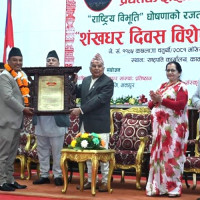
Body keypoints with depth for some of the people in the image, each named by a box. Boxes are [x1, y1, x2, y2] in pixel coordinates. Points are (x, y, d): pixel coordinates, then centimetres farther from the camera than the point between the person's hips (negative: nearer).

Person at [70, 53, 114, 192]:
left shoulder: (108, 82, -8)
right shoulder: (86, 80, 15)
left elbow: (98, 99, -18)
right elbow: (77, 93, 18)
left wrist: (81, 110, -19)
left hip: (100, 124, -7)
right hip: (86, 124, 7)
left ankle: (105, 181, 10)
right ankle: (90, 180, 23)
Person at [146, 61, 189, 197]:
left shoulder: (181, 87, -3)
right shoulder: (163, 86, 18)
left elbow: (181, 104, -17)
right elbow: (151, 106, 17)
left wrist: (161, 100, -19)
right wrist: (154, 100, -6)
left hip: (174, 127, -7)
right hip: (160, 126, 7)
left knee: (172, 155, -7)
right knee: (159, 154, 6)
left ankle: (174, 187, -1)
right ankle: (159, 186, 11)